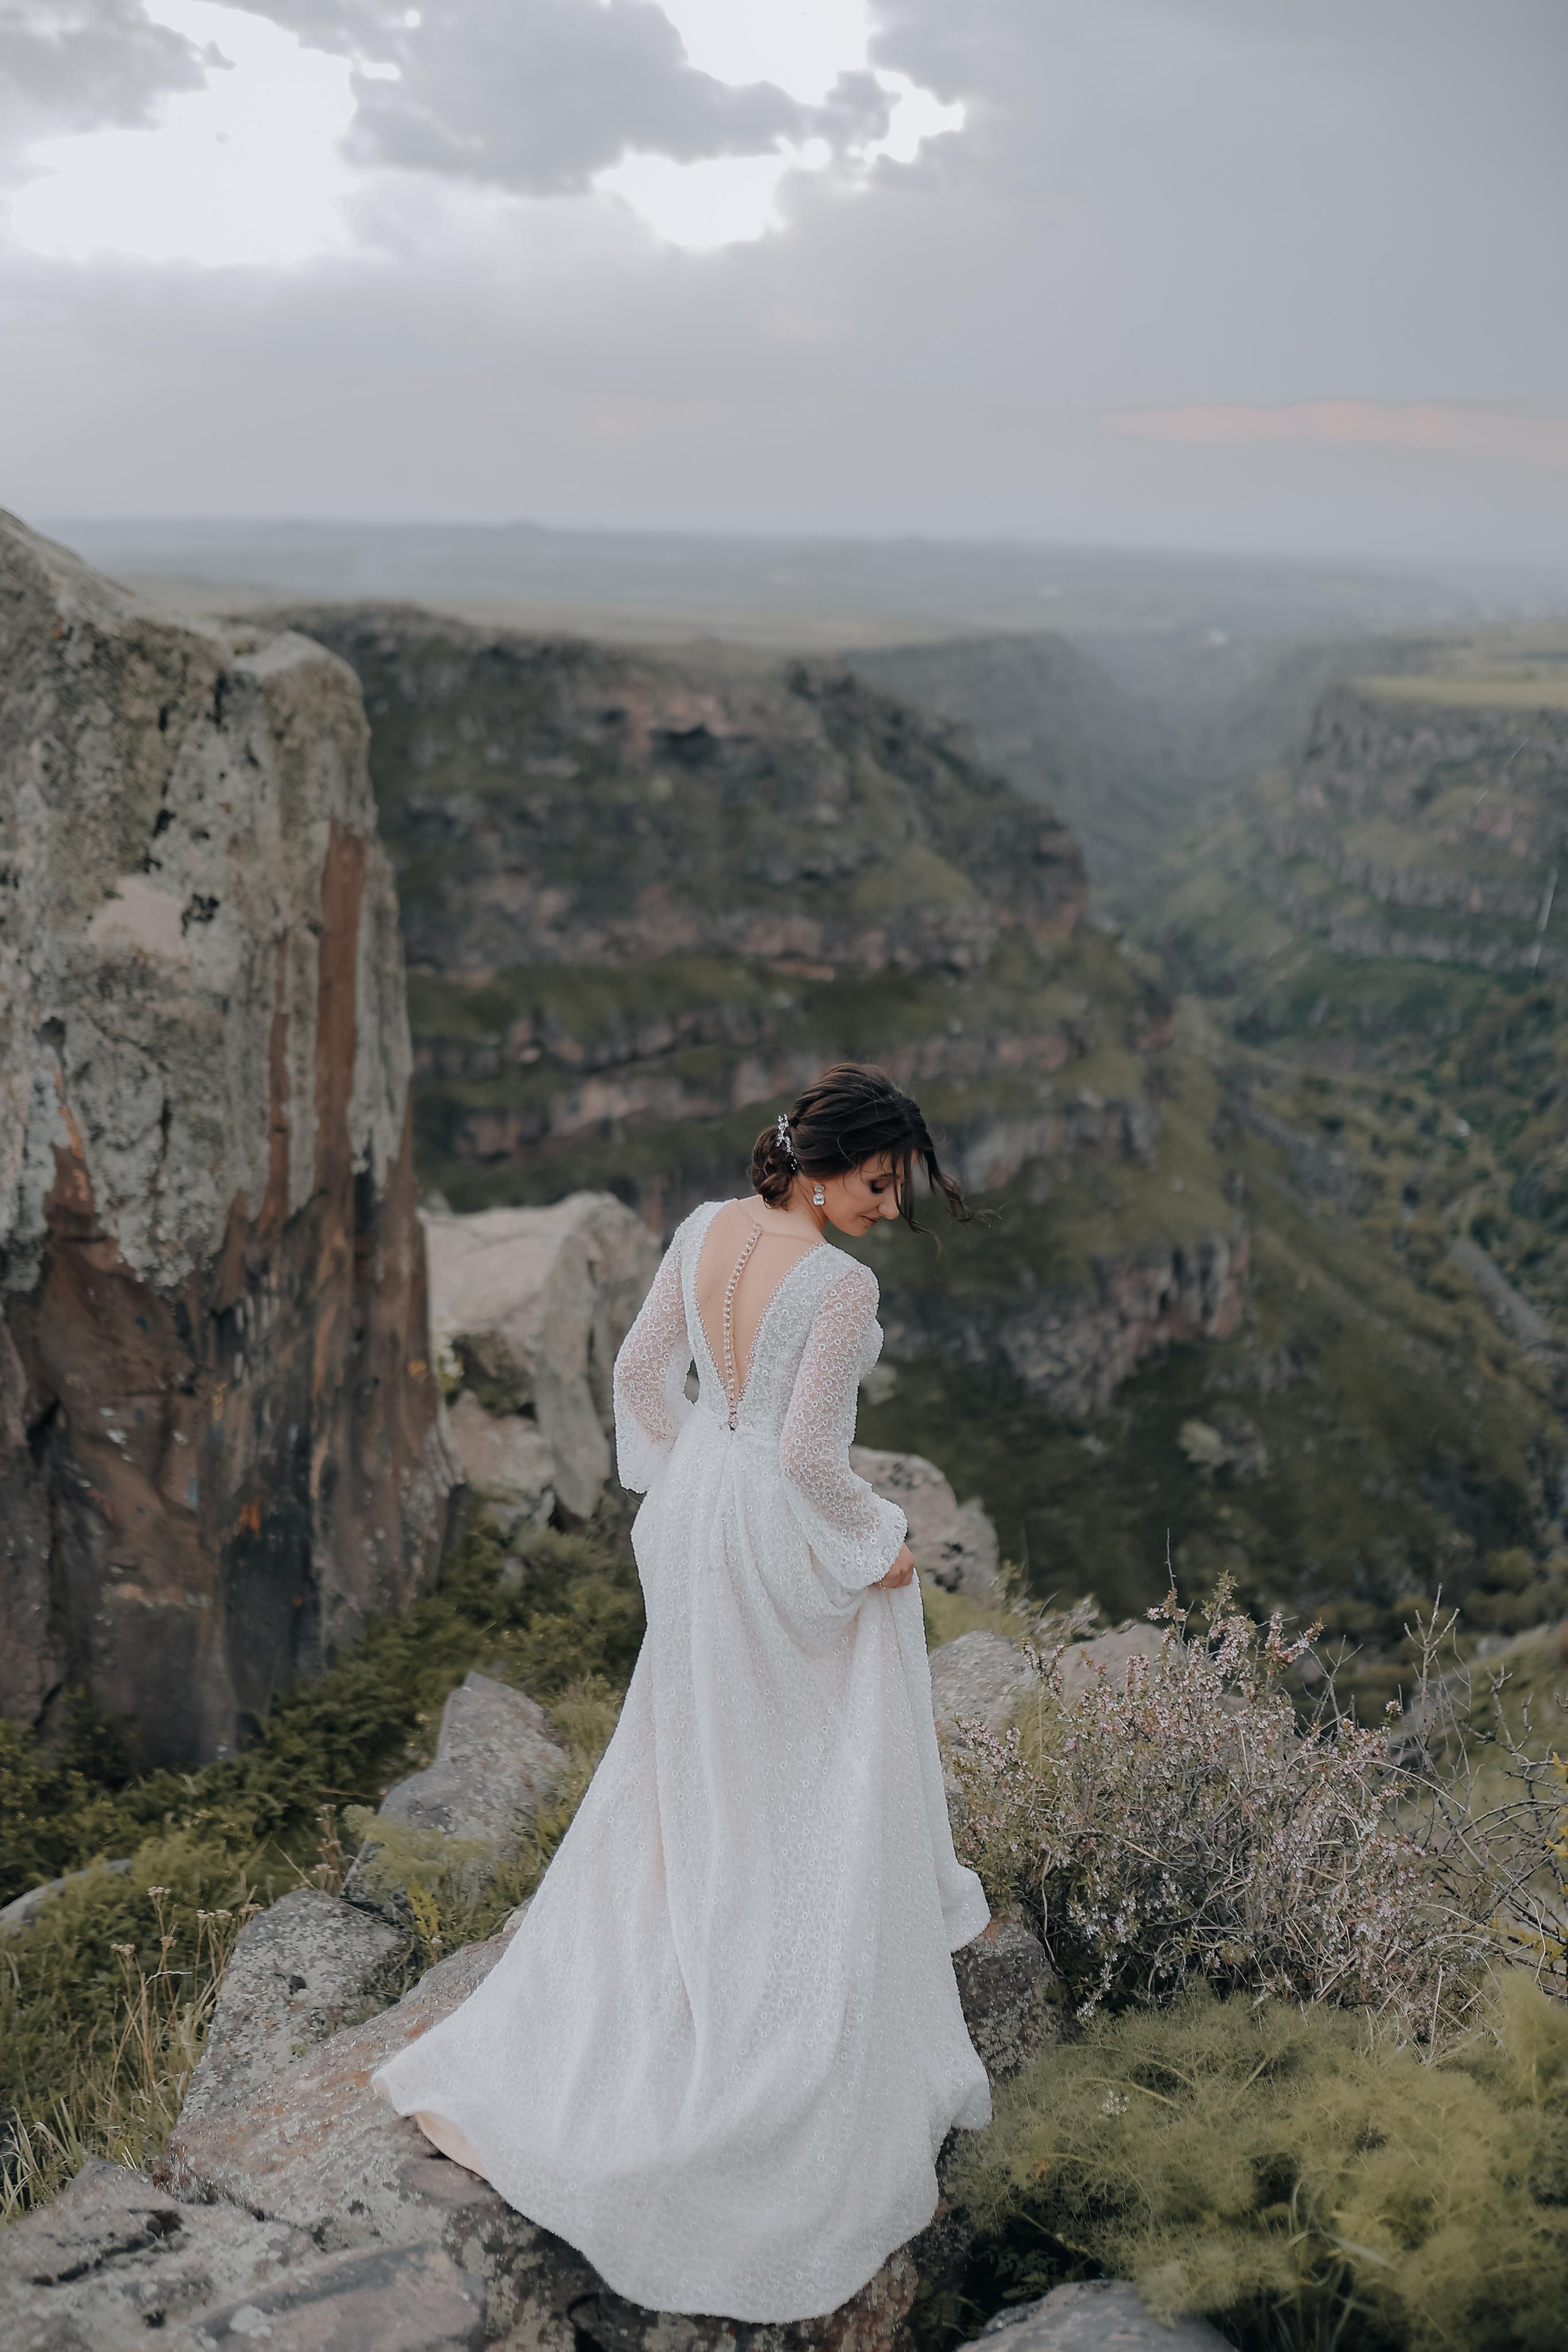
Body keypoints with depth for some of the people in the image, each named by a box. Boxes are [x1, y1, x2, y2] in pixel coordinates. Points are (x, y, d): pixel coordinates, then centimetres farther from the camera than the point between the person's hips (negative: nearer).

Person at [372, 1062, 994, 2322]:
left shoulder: (704, 1229, -4)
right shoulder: (844, 1284, -27)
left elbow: (641, 1368, 5)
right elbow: (810, 1458, -27)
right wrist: (881, 1549, -9)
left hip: (699, 1508, 7)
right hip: (793, 1544, -7)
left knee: (691, 1756, 28)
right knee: (833, 1778, 12)